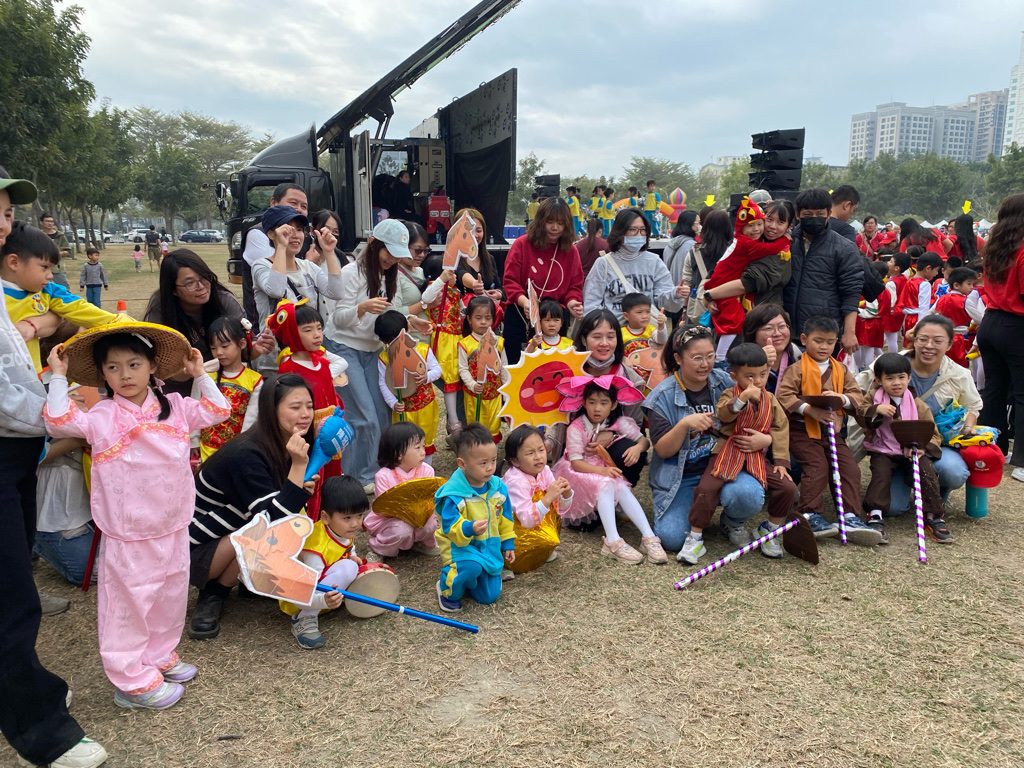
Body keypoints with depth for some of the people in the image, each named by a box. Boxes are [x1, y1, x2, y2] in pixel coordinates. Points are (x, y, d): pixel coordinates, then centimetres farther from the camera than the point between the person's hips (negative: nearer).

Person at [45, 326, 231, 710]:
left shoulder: (175, 407, 4)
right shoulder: (100, 417, -7)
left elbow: (217, 411, 9)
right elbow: (59, 421, -20)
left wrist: (200, 374, 7)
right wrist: (58, 378, -14)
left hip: (173, 527, 5)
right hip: (128, 535, -5)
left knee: (171, 597, 18)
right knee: (129, 602, 4)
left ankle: (160, 657, 38)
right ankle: (132, 681, 17)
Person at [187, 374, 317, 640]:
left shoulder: (286, 449, -5)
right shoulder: (246, 454, -29)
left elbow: (285, 508, 4)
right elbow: (273, 520, -33)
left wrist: (302, 490, -17)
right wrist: (298, 466, -39)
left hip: (238, 540, 8)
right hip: (194, 551, -7)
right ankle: (212, 596, -10)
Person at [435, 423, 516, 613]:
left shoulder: (498, 487, -6)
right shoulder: (454, 494, -25)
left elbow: (505, 518, 9)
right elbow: (450, 526, -27)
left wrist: (508, 544, 13)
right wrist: (470, 529, -45)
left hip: (489, 546, 6)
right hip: (459, 545, -5)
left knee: (490, 596, 4)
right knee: (472, 566, -38)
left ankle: (463, 579, 35)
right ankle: (449, 591, -4)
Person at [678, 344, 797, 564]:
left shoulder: (770, 400, 9)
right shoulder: (730, 395, -3)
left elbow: (780, 429, 8)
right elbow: (723, 414, -23)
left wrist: (781, 461, 0)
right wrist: (743, 398, -38)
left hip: (757, 457, 4)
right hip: (727, 453, -4)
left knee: (788, 488, -10)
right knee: (706, 488, -23)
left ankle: (770, 529, 16)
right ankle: (695, 539, -6)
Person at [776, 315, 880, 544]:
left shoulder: (841, 370, 14)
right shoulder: (797, 369, -3)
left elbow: (857, 396, 6)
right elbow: (784, 396, -15)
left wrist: (841, 398, -17)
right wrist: (809, 409, -26)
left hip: (832, 430, 5)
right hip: (803, 429, -5)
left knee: (850, 467, -7)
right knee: (817, 466, -21)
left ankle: (850, 517, -5)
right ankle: (809, 516, -16)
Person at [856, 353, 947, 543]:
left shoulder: (918, 405, -1)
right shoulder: (874, 396, 1)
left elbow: (933, 434, -1)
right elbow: (859, 415, -9)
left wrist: (924, 448, -22)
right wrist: (876, 410, -28)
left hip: (912, 452, 1)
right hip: (883, 451, -1)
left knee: (927, 469, -23)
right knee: (881, 472, -27)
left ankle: (933, 517, -9)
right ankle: (876, 517, -22)